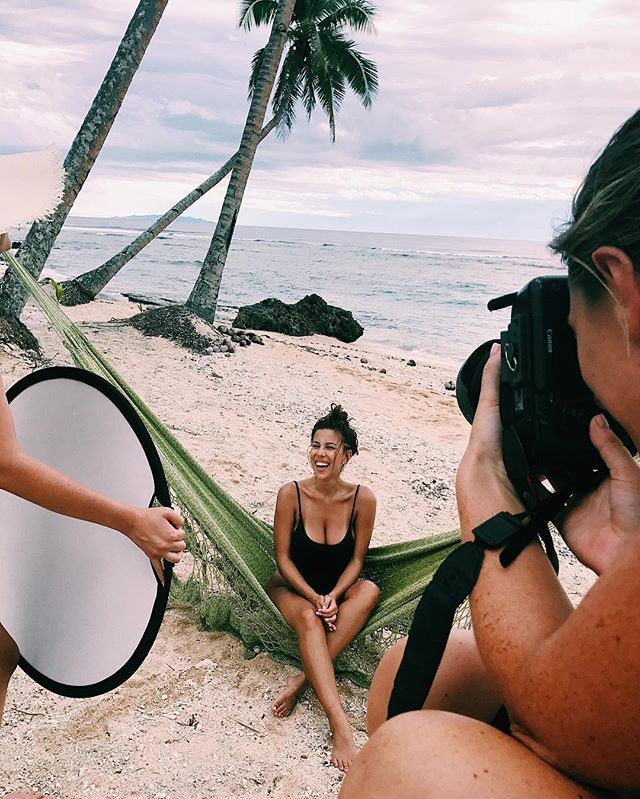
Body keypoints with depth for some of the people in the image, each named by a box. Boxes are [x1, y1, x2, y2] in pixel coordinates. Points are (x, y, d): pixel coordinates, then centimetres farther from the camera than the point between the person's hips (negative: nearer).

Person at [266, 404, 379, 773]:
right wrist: (313, 597, -21)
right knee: (309, 620, -34)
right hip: (292, 588, -2)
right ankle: (340, 726, -39)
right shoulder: (291, 494, -16)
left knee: (370, 590, -30)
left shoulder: (363, 499, -13)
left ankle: (302, 681, -31)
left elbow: (357, 560, -5)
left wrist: (333, 596, -21)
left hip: (338, 589, 2)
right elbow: (283, 558, -10)